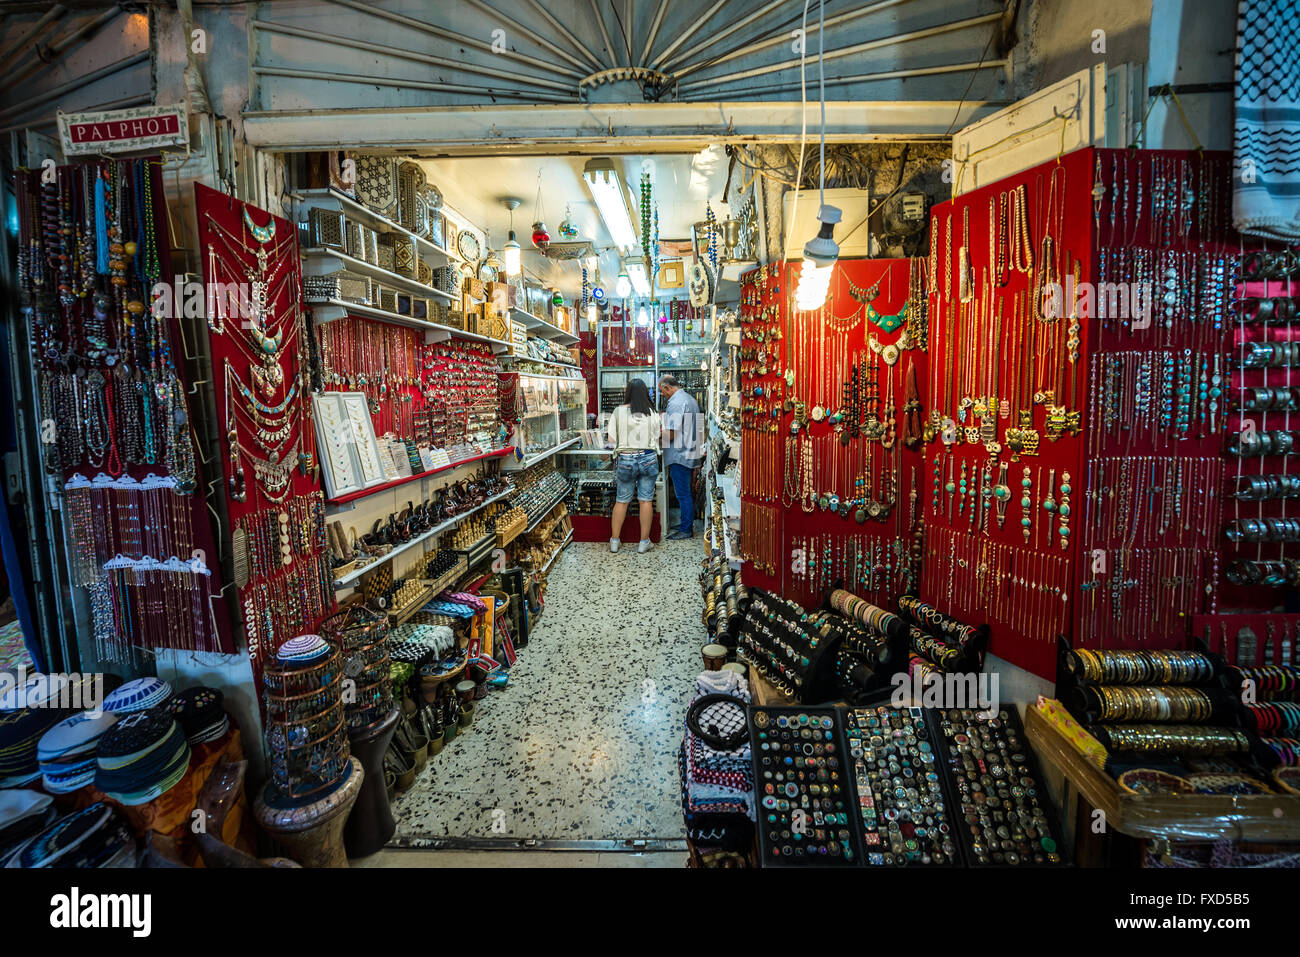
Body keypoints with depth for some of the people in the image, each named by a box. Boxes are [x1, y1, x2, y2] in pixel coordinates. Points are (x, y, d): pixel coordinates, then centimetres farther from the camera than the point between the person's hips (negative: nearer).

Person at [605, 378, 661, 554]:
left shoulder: (618, 412, -6)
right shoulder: (652, 413, -3)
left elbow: (612, 439, -3)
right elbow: (656, 438, 4)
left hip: (625, 460, 0)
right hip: (648, 459, 0)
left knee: (622, 501, 13)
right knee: (646, 501, 8)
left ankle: (614, 541, 20)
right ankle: (644, 542, 15)